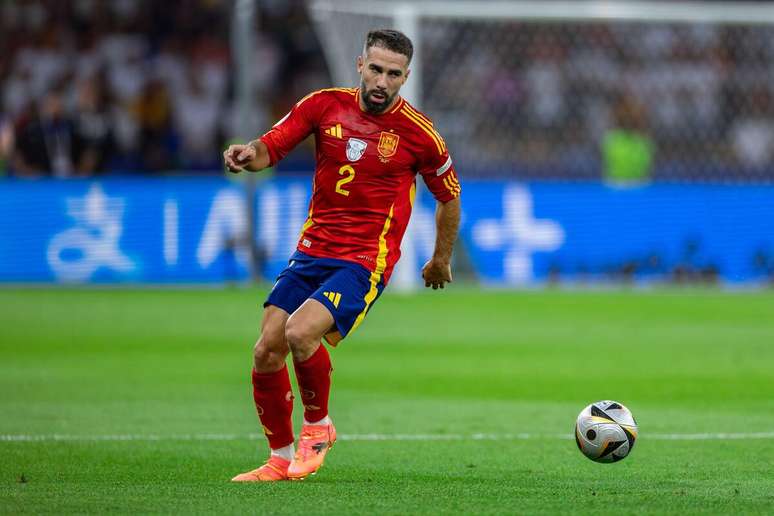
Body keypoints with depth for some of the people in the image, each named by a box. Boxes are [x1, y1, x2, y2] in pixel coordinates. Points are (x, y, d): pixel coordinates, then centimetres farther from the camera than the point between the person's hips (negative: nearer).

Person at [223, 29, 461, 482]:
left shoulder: (418, 132, -6)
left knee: (300, 333, -27)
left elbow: (449, 195, 8)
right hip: (311, 252, 5)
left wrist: (442, 260, 18)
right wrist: (250, 154, -23)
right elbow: (271, 148, 1)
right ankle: (282, 459, 17)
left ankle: (318, 426, 0)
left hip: (365, 262, -5)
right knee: (267, 353, -2)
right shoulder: (325, 105, 0)